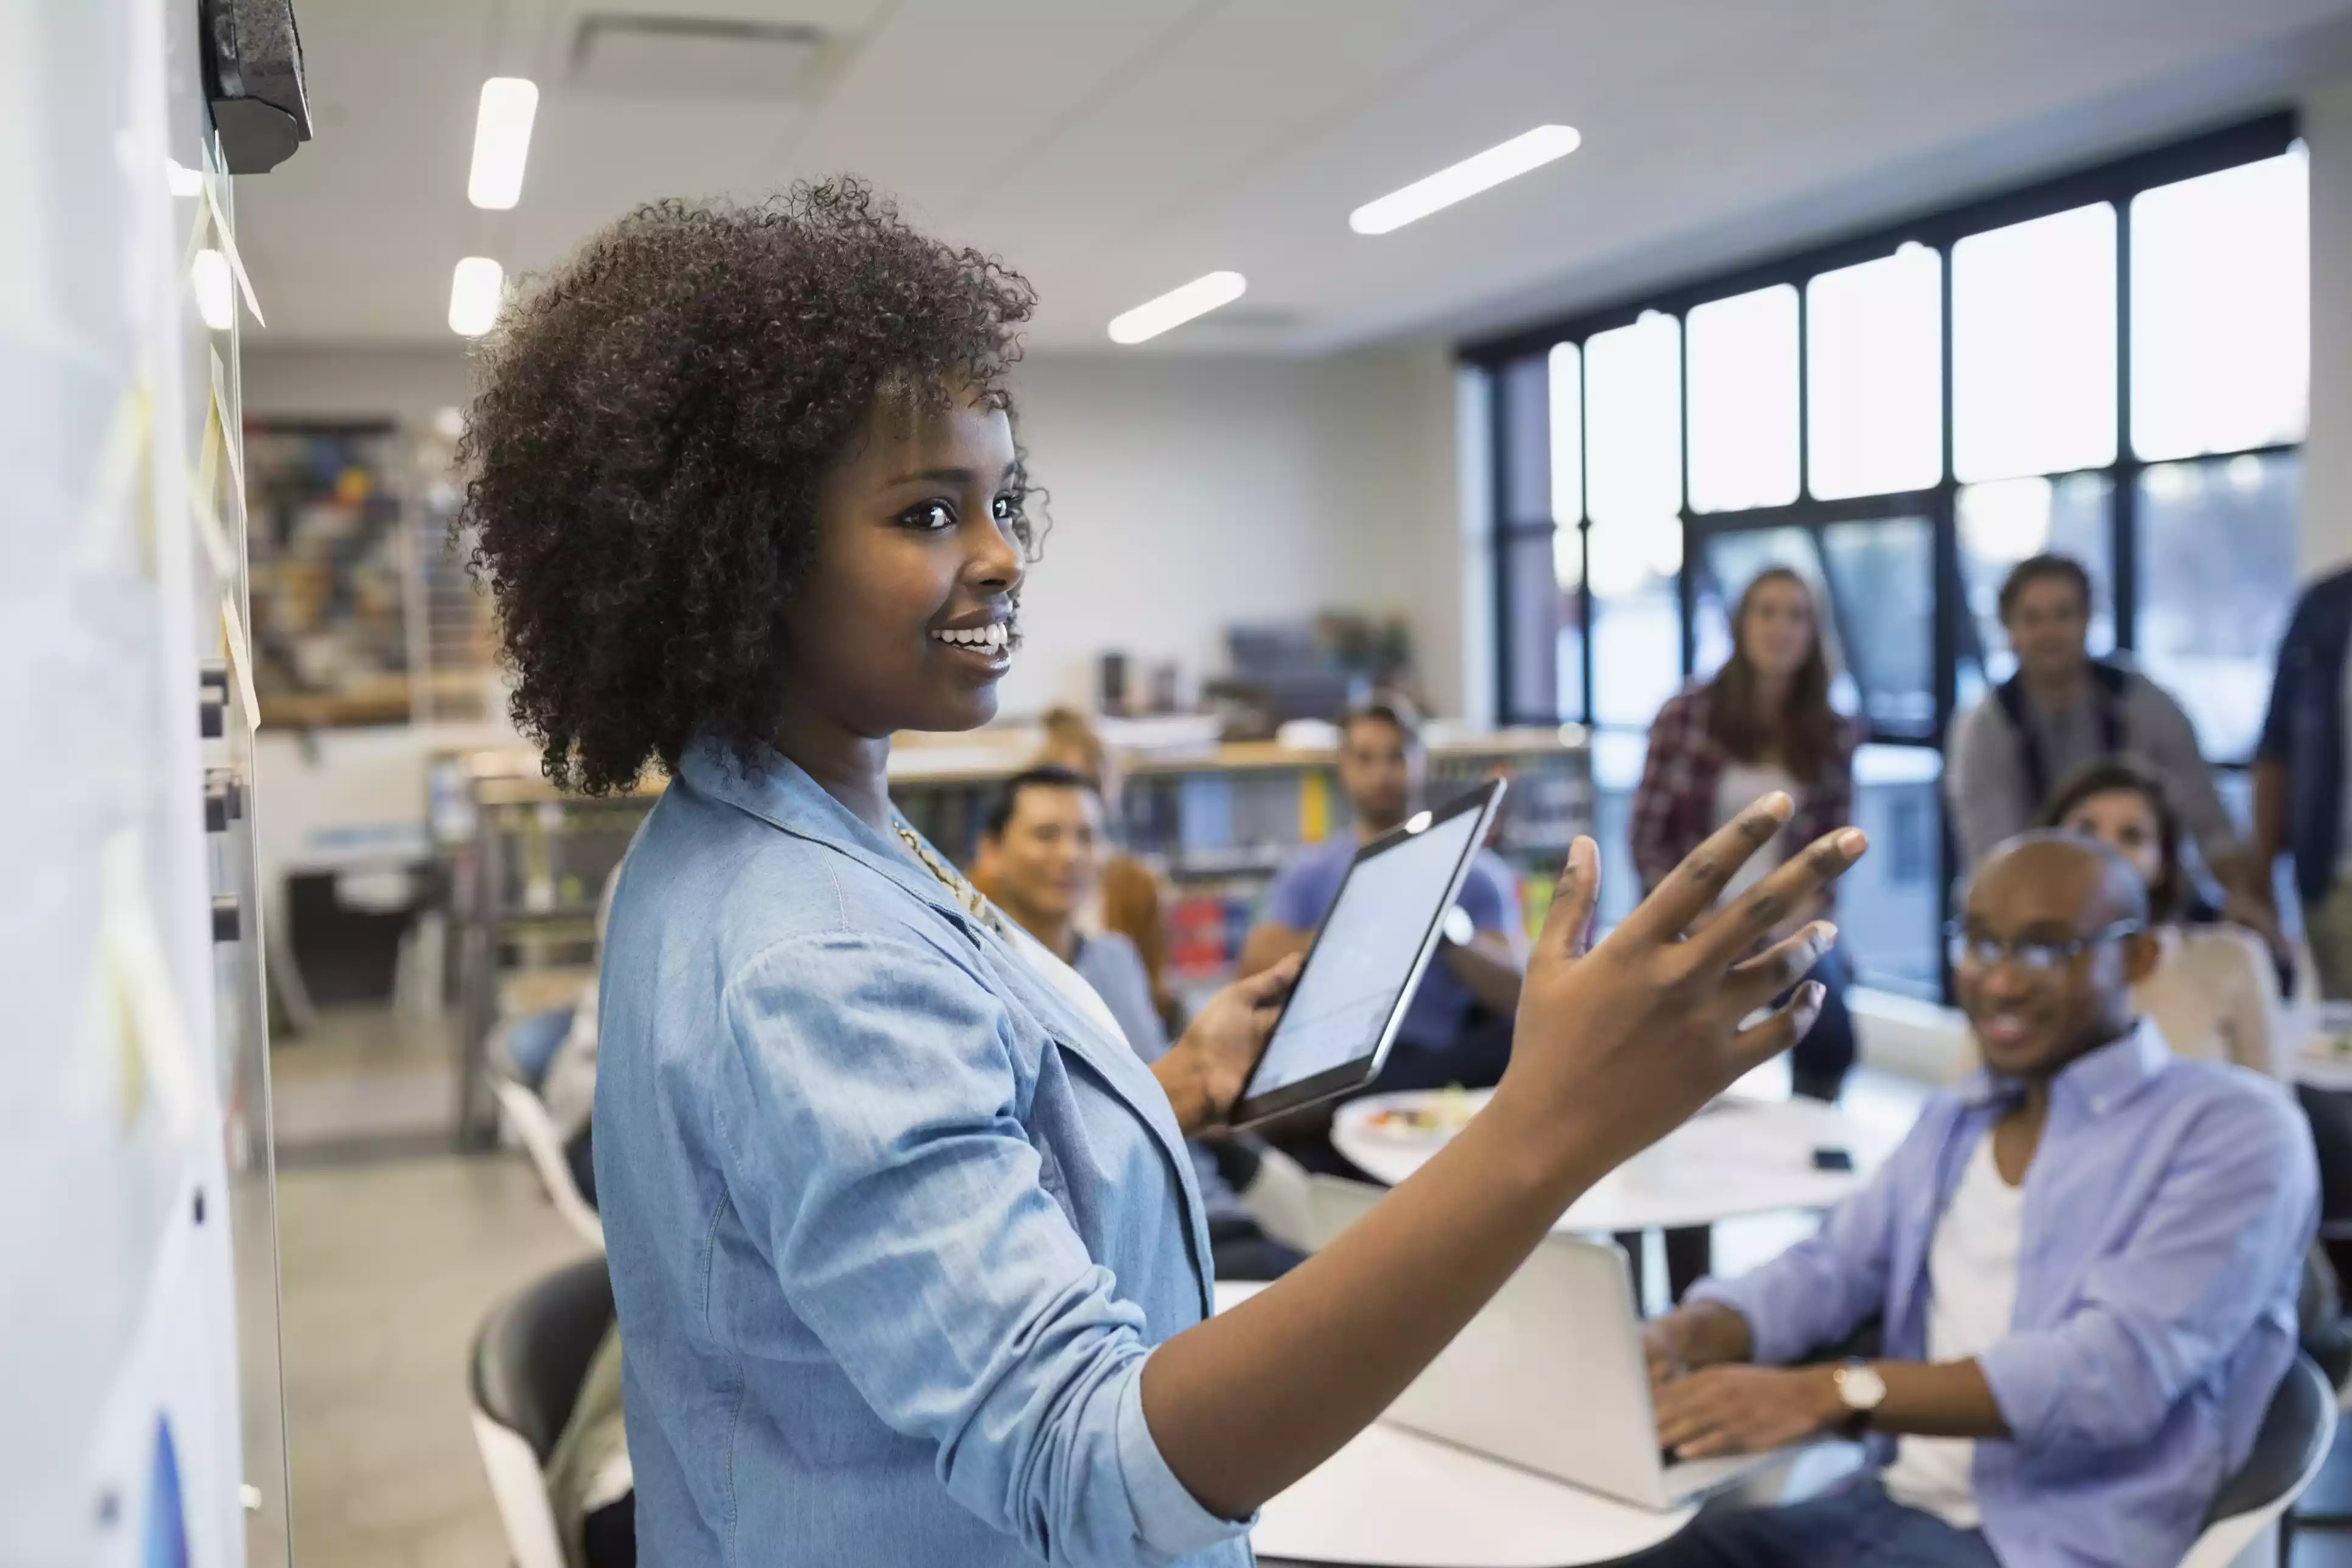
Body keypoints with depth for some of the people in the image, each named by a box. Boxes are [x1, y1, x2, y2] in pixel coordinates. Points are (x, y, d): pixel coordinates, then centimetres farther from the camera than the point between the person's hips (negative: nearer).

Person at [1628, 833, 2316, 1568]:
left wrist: (1831, 1392, -31)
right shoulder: (1952, 1121, 17)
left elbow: (2120, 1368, -20)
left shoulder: (2234, 1129, -6)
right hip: (1889, 1506, 6)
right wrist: (1676, 1337, -12)